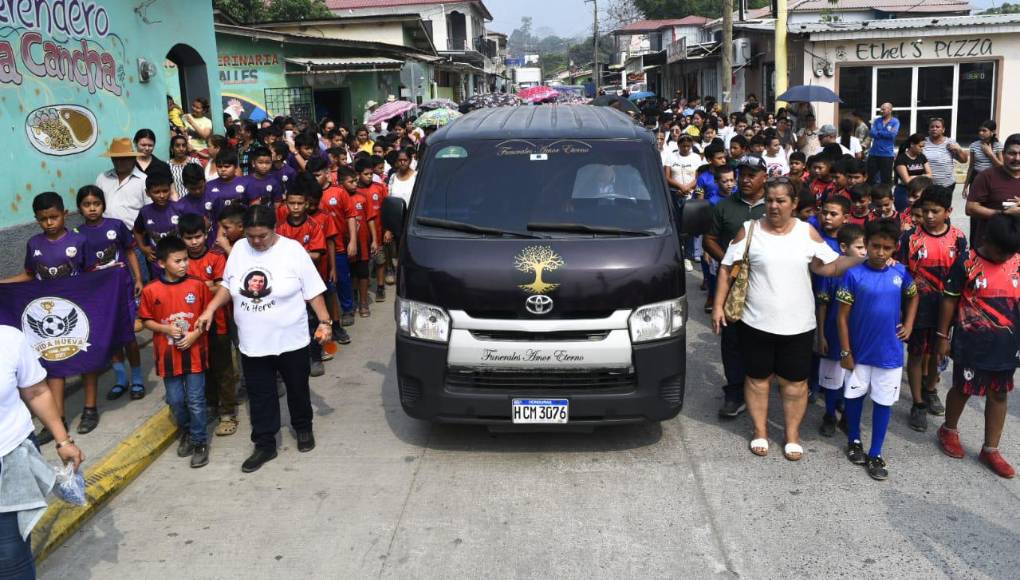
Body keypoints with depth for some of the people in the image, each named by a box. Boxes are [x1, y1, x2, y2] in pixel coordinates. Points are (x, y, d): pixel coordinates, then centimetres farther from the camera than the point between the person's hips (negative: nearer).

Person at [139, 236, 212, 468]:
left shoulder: (198, 285, -8)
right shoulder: (151, 291, -7)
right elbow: (146, 320, 3)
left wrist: (195, 334, -13)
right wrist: (166, 329, -14)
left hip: (194, 353, -1)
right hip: (168, 355, 1)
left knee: (196, 401, 3)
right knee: (175, 401, 12)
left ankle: (200, 441, 19)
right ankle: (186, 432, 37)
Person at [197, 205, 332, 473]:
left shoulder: (293, 250, -12)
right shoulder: (239, 249, -1)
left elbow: (313, 291, -7)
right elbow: (227, 285, 11)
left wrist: (324, 321, -11)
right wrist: (210, 309, -1)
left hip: (290, 340, -3)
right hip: (252, 343, 3)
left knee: (297, 388, 16)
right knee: (260, 396, 11)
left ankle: (303, 428, 40)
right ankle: (264, 445, 24)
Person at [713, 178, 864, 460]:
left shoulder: (807, 232, 0)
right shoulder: (750, 229, -3)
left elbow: (829, 267, -1)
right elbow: (727, 269, 0)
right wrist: (718, 306, -5)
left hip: (797, 325, 1)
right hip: (756, 322, -1)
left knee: (795, 383, 10)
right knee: (757, 379, 12)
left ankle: (792, 435, 28)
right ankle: (760, 432, 30)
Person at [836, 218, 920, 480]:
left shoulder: (900, 272, -6)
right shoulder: (854, 274, -15)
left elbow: (913, 297, 16)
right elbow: (842, 316, -10)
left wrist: (908, 325, 5)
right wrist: (845, 352, -9)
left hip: (889, 352, 2)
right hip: (859, 351, -2)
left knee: (883, 403, 8)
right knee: (855, 396, 15)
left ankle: (875, 454, 21)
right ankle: (854, 441, 37)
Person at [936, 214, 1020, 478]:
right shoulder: (968, 262, -12)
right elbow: (950, 299, -5)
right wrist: (943, 336, -3)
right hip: (971, 343, -4)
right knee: (963, 389, 11)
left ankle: (991, 449, 24)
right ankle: (949, 430, 36)